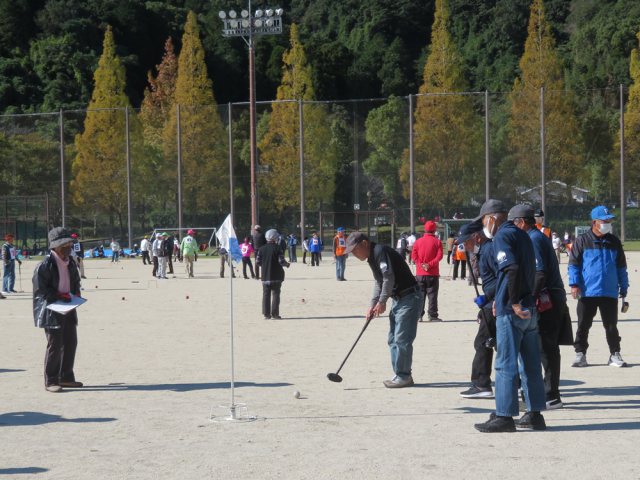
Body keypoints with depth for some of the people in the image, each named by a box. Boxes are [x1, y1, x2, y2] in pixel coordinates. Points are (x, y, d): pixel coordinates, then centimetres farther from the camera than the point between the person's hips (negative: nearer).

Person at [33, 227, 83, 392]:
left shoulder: (70, 263, 9)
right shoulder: (45, 265, -14)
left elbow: (75, 281, 23)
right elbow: (40, 290, -14)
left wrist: (76, 294, 3)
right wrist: (60, 296, -19)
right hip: (52, 310, -8)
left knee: (71, 343, 11)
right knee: (54, 346, -7)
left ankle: (66, 378, 23)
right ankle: (50, 381, 2)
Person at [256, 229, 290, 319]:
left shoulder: (262, 249, 2)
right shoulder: (278, 249, -9)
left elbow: (258, 261, 3)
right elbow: (281, 261, -14)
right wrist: (287, 264, 7)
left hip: (265, 276, 3)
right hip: (276, 276, -3)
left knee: (266, 294, 7)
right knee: (275, 294, 1)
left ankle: (266, 314, 6)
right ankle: (275, 314, -2)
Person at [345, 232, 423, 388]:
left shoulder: (381, 251, -17)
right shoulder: (372, 258, 14)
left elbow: (389, 278, -23)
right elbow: (379, 283, 21)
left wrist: (382, 301, -14)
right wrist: (373, 304, 10)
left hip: (410, 299, -11)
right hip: (398, 299, 11)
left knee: (402, 339, -9)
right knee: (393, 339, 12)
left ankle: (403, 376, -2)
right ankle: (401, 375, 18)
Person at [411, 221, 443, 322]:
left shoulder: (418, 242, 5)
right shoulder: (437, 242, -1)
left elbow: (414, 255, -3)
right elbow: (439, 256, -11)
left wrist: (421, 264, -10)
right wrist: (430, 264, -14)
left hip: (420, 273, 2)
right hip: (433, 273, -2)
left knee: (420, 294, 8)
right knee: (432, 294, 1)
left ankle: (419, 315, 5)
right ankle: (432, 316, -2)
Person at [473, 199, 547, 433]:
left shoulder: (502, 236, -10)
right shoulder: (523, 235, 17)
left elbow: (512, 269, -24)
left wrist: (513, 303, -19)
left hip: (511, 311, -9)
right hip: (529, 309, 9)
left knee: (505, 364, -4)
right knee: (530, 363, 11)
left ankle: (504, 416, -2)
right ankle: (535, 414, 16)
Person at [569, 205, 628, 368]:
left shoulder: (614, 242, 10)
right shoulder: (582, 241, 1)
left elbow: (621, 267, 16)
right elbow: (573, 263, 1)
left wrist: (623, 287, 13)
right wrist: (574, 284, -9)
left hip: (610, 293, 2)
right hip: (587, 292, -2)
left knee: (611, 326, 6)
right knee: (583, 325, 4)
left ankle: (615, 354, 15)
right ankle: (580, 354, 12)